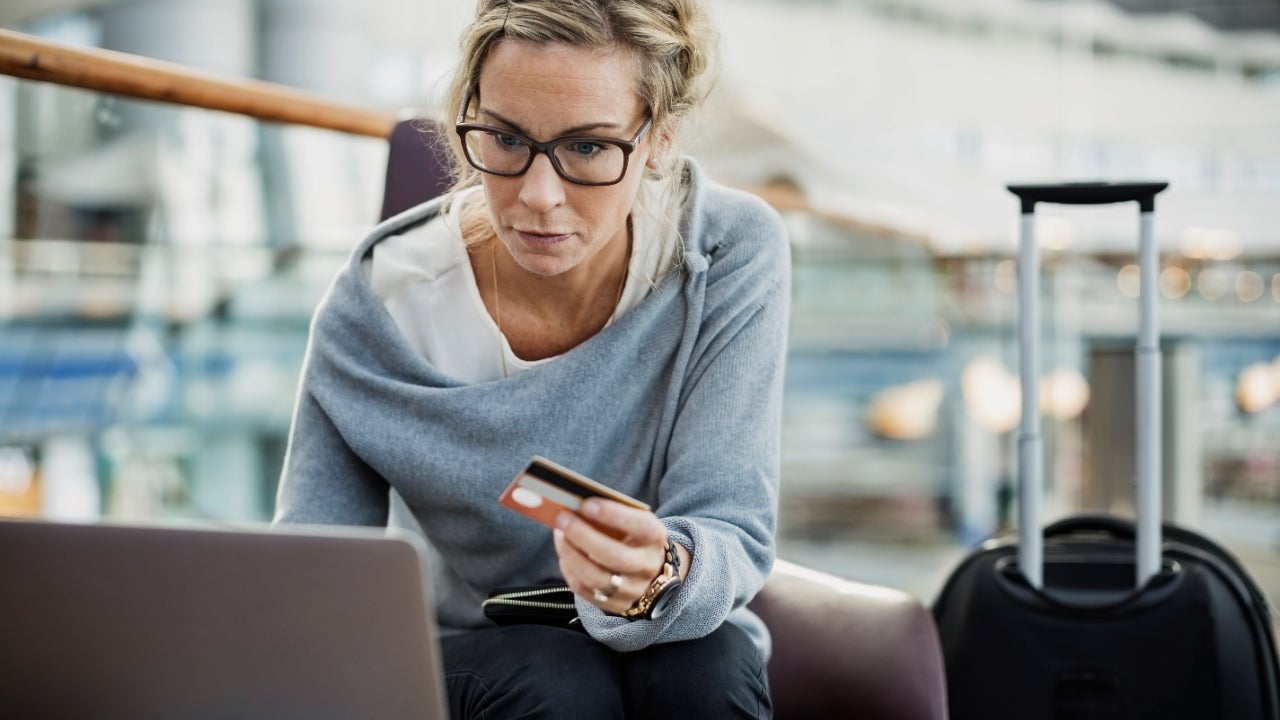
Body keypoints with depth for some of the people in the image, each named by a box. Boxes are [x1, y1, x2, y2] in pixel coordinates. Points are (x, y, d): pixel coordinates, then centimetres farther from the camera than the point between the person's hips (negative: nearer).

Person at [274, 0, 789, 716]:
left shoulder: (730, 254, -15)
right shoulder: (381, 304, -15)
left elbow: (734, 537, -17)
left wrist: (660, 578, -41)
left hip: (681, 655, 2)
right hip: (467, 659, -1)